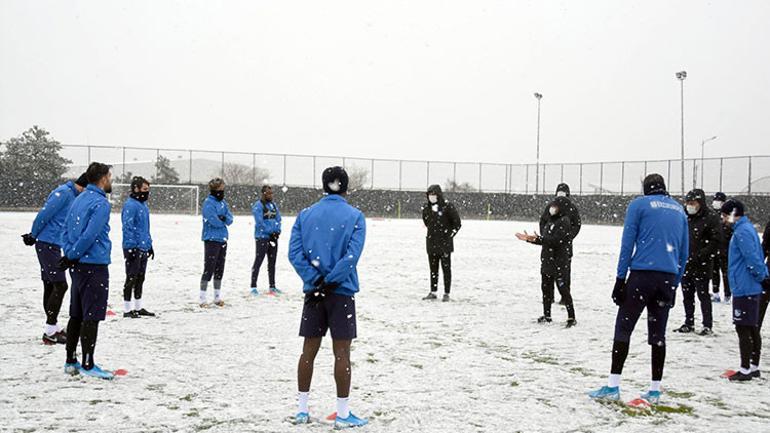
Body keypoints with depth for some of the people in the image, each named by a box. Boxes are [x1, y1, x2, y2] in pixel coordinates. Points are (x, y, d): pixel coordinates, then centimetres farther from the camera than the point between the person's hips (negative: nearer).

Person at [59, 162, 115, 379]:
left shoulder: (78, 200, 14)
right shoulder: (101, 203, -14)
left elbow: (66, 230, 14)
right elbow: (90, 235, -21)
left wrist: (69, 255, 4)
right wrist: (71, 257, -11)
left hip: (78, 266, 9)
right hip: (94, 266, -9)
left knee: (77, 315, 15)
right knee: (92, 317, -4)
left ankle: (71, 361, 21)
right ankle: (88, 365, 0)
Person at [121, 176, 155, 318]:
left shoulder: (144, 205, 14)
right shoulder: (130, 205, -15)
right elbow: (127, 227, -19)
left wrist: (149, 245, 21)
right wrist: (131, 247, -21)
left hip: (143, 249, 9)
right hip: (133, 248, -9)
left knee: (140, 279, 15)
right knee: (131, 278, -2)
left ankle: (138, 307, 25)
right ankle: (127, 309, 5)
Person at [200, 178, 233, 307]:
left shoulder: (223, 202, 13)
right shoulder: (208, 203, -11)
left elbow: (230, 219, 5)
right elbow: (214, 221, -21)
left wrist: (224, 218, -15)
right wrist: (224, 221, -2)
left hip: (223, 239, 8)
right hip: (211, 239, -7)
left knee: (219, 269, 12)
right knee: (209, 269, -7)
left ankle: (217, 297, 21)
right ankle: (202, 299, -2)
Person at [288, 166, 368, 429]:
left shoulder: (305, 215, 5)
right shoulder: (355, 216, -4)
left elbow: (295, 253, -5)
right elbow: (352, 255, -16)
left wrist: (315, 281, -9)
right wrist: (330, 282, -14)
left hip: (314, 290, 3)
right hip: (342, 292, -3)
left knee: (309, 350, 10)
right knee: (341, 353, 1)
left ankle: (302, 410, 17)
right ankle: (343, 415, 7)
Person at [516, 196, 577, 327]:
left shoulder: (564, 221, -12)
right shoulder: (551, 221, 15)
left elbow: (555, 240, -22)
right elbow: (544, 240, 19)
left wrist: (538, 238, -28)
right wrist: (529, 238, 12)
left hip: (559, 262, -9)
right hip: (547, 260, 9)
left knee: (563, 288, -6)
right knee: (546, 288, 12)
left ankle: (571, 317, 0)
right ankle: (547, 315, 23)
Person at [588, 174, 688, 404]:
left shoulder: (639, 204, 3)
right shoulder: (679, 210, 18)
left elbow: (627, 244, -4)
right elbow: (684, 253, 18)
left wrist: (620, 278, -2)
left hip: (642, 274, -5)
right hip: (668, 277, 5)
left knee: (623, 327, -1)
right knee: (658, 333, 10)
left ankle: (613, 387, -3)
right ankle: (655, 391, 13)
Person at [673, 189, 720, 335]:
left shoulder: (711, 218, -8)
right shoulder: (685, 218, 10)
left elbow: (716, 242, -12)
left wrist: (700, 256, -17)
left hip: (702, 266, -6)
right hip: (685, 264, 6)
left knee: (703, 295, -1)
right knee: (687, 295, 12)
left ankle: (708, 326, 7)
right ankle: (689, 323, 23)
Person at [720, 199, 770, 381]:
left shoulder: (742, 232, -17)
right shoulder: (748, 228, 15)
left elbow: (752, 259, -21)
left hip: (744, 289, -10)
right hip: (753, 289, 10)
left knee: (743, 329, -5)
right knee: (752, 328, 14)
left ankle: (745, 370, 0)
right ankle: (754, 367, 22)